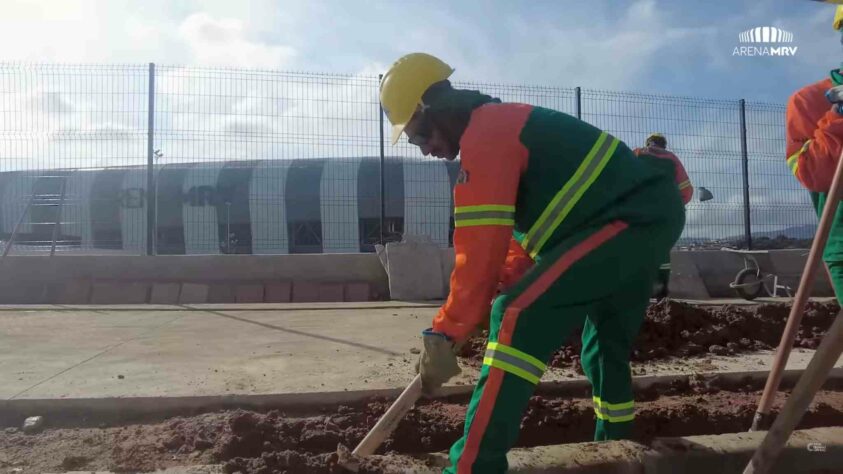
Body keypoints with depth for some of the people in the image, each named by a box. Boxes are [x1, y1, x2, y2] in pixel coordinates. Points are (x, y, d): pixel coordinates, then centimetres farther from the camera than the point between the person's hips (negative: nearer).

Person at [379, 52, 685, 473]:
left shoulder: (484, 136, -13)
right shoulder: (501, 126, 20)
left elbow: (481, 250, -21)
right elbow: (513, 240, 20)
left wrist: (444, 334, -14)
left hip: (629, 220, -11)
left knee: (519, 316, -19)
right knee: (608, 345, 24)